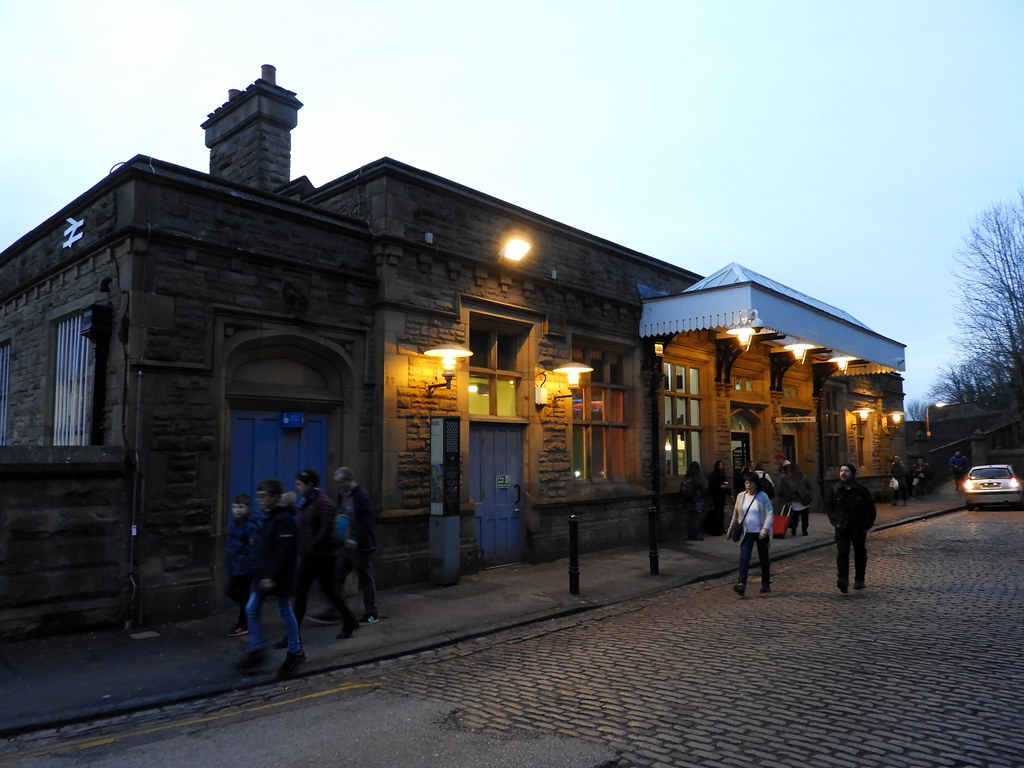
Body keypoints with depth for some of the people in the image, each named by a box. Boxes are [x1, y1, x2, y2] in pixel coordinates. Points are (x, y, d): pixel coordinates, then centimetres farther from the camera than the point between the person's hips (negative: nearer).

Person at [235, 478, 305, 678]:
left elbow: (283, 552, -24)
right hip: (264, 574, 9)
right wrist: (260, 571, 19)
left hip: (278, 577, -9)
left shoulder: (284, 520, -19)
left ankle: (296, 653, 18)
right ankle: (256, 651, 21)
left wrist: (272, 577, -25)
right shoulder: (270, 517, 11)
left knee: (285, 612, 3)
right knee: (251, 609, 9)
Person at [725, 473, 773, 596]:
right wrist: (730, 529, 14)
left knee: (764, 559, 11)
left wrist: (765, 528, -26)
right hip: (747, 533, 3)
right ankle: (742, 584, -17)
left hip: (761, 533, -2)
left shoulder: (763, 496, -8)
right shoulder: (740, 496, 3)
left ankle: (766, 584, 25)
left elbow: (770, 514, -13)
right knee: (744, 558, -11)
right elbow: (735, 515, 12)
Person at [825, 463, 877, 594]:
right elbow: (828, 506, 8)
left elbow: (870, 508, 2)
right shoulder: (835, 489, -1)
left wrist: (867, 525, -2)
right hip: (842, 528, 0)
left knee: (860, 554, 12)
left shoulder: (861, 490, -5)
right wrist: (834, 521, -2)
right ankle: (843, 580, -21)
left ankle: (859, 580, 27)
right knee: (842, 553, -12)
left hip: (858, 528, 0)